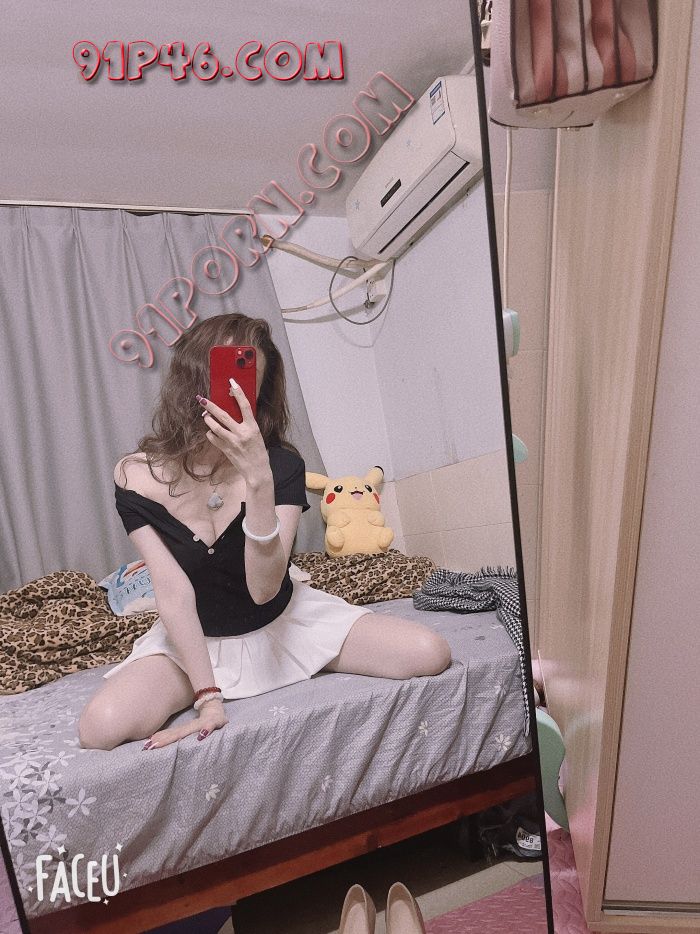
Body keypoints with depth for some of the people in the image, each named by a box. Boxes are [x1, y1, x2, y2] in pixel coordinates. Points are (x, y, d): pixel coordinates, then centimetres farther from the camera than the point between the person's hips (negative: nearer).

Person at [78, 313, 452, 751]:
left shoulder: (281, 465, -20)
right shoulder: (136, 478, -18)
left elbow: (264, 589, -31)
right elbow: (175, 594, -19)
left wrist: (258, 478, -43)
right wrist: (209, 698, -23)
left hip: (284, 621, 0)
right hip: (195, 639, 1)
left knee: (431, 653, -15)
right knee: (100, 728, -26)